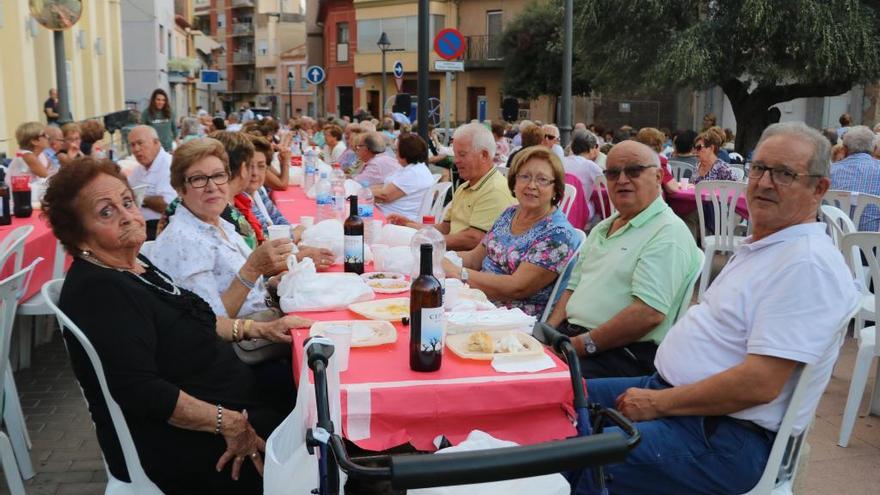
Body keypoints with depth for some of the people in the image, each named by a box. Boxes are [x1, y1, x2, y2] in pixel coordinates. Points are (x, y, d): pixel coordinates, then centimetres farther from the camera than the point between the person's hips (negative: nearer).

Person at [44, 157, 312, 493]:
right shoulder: (97, 291, -24)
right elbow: (141, 391, -31)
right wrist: (229, 423, -28)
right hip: (178, 442, -10)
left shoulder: (133, 264, 7)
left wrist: (259, 329, 9)